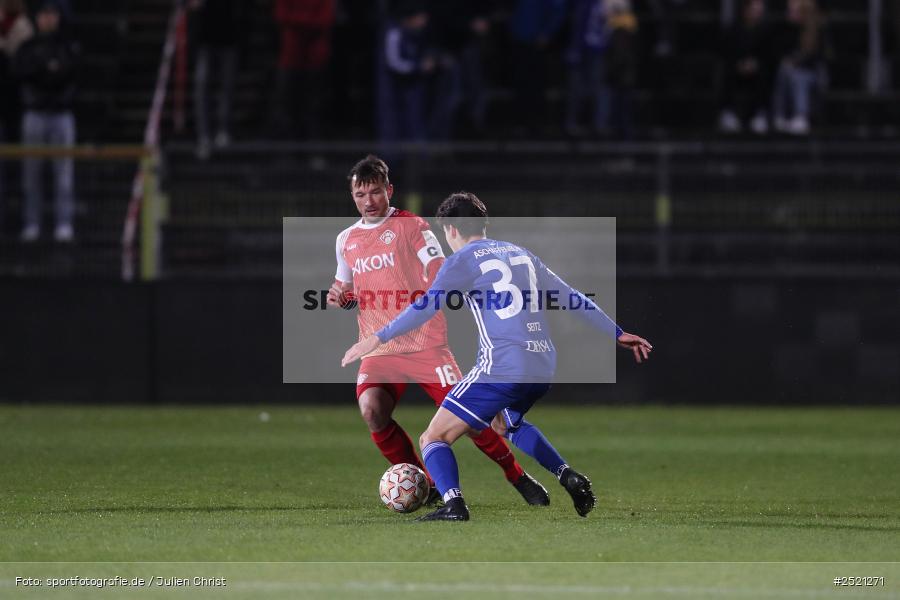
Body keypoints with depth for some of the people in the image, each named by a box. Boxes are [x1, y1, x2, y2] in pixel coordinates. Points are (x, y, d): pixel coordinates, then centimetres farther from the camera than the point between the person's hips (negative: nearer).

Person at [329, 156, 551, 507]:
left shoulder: (410, 226, -1)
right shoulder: (346, 240, 14)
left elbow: (440, 275, -6)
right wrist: (339, 297, 6)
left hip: (424, 343, -4)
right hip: (378, 348, 4)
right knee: (371, 409, -22)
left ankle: (518, 478, 12)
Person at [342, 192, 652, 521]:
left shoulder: (463, 259, 1)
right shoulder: (520, 254, 21)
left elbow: (426, 307, -11)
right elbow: (572, 297, 23)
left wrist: (378, 338, -7)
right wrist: (617, 333, 29)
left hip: (501, 368, -7)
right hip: (543, 367, 7)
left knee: (434, 438, -2)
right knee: (504, 422, 37)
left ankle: (453, 505, -27)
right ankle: (570, 477, 22)